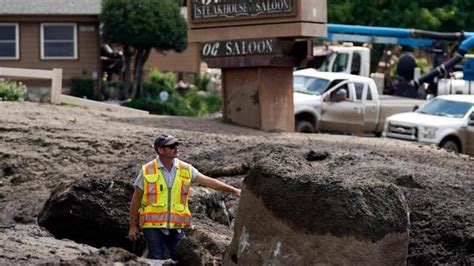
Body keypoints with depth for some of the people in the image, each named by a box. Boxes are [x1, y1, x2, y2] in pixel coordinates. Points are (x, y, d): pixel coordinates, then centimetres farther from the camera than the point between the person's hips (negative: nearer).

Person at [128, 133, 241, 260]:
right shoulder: (147, 171, -4)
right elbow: (136, 199, 2)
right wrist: (133, 226, 1)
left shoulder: (186, 169, 2)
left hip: (176, 226, 3)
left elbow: (209, 182, 0)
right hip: (152, 226, -3)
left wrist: (234, 190, -8)